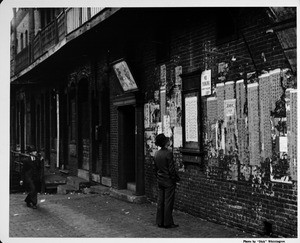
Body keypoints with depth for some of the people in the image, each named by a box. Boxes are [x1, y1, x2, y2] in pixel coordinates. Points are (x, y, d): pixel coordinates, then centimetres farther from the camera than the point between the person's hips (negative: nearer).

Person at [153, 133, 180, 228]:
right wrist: (176, 178, -6)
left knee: (160, 202, 11)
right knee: (168, 202, 1)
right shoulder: (168, 153, -18)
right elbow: (171, 169, -17)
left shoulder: (156, 154, 4)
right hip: (168, 181, -7)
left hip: (160, 181, 7)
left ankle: (160, 222, 17)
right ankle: (167, 223, 6)